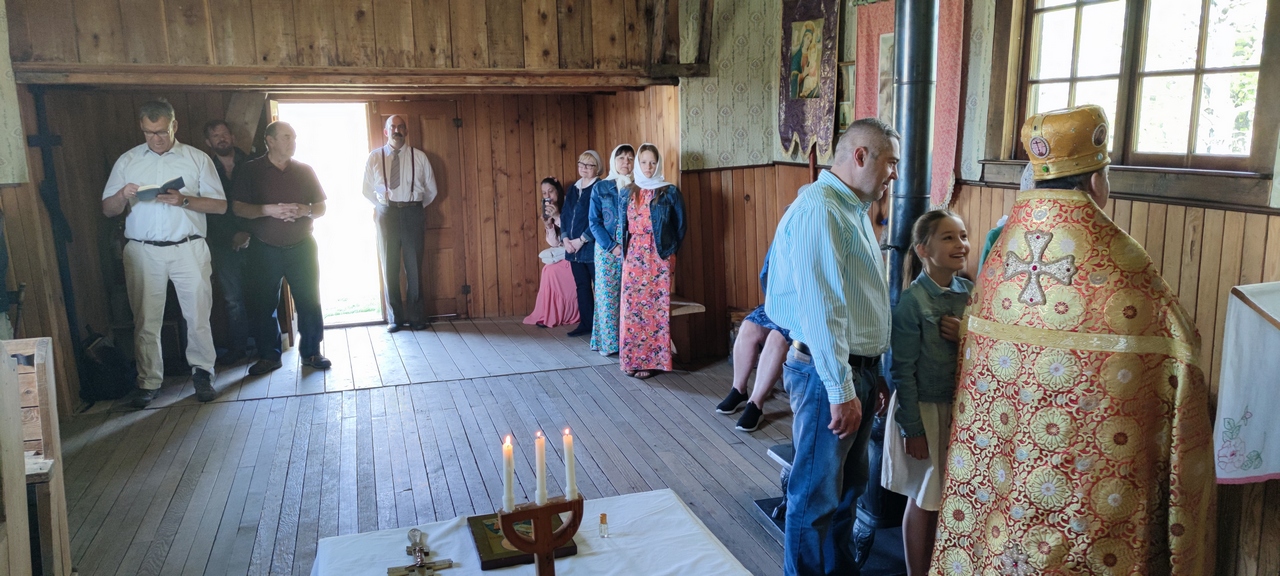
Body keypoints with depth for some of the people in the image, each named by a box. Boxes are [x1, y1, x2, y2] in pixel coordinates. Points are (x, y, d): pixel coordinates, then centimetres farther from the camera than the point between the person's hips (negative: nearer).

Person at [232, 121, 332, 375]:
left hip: (302, 247, 1)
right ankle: (268, 356, 16)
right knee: (263, 304, 3)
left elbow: (321, 207, 8)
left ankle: (311, 352, 13)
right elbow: (237, 207, -3)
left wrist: (304, 210, -14)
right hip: (265, 249, -1)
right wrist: (267, 210, -19)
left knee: (309, 300, 0)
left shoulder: (305, 170, 7)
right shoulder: (251, 170, 2)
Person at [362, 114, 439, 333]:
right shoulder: (374, 157, 4)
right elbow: (367, 189, 12)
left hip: (413, 212, -1)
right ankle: (395, 317, 14)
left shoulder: (419, 157, 2)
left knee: (413, 266, 1)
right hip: (386, 213, 1)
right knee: (389, 266, 4)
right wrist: (383, 207, 10)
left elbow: (431, 189, 11)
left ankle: (416, 316, 12)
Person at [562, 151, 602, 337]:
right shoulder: (573, 188, 15)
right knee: (582, 286, 12)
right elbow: (564, 215, 14)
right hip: (573, 248, 7)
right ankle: (585, 324, 20)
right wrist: (565, 238, -1)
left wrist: (581, 240, -15)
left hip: (593, 247, -7)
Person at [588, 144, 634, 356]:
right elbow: (594, 221, 1)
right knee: (607, 295, 0)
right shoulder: (601, 188, 5)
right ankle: (608, 342, 6)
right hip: (606, 249, 0)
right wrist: (612, 247, -9)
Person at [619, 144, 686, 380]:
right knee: (632, 305, 1)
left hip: (658, 256, -4)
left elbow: (680, 225, 1)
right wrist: (624, 249, 6)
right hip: (633, 255, 4)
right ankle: (633, 359, 9)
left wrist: (671, 251, -2)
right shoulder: (631, 193, 13)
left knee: (655, 306, -4)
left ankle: (653, 360, 2)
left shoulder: (669, 192, 0)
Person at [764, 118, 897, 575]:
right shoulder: (820, 208, -17)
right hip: (826, 371, -10)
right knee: (816, 495, 2)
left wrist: (871, 375, 19)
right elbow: (820, 308, -24)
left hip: (858, 369, 10)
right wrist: (841, 389, -23)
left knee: (848, 486, 20)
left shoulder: (853, 209, 15)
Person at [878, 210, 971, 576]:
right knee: (923, 502, 8)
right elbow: (903, 371, -14)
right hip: (925, 410, -5)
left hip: (963, 407, 5)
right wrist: (913, 428, -13)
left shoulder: (969, 292, 1)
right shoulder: (912, 301, -15)